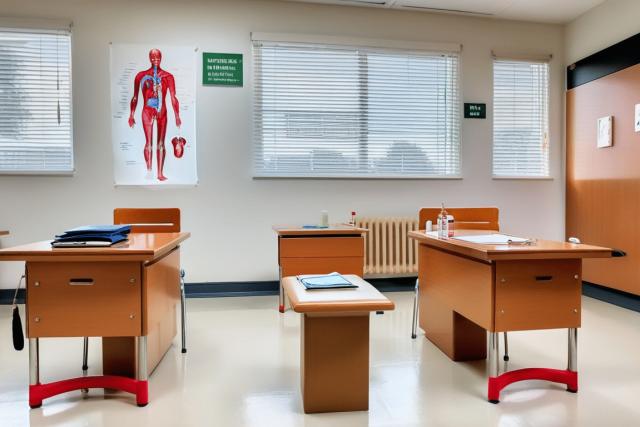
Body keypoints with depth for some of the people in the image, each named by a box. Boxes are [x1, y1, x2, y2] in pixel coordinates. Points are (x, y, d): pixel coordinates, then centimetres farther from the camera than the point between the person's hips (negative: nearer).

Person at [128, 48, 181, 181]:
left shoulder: (168, 76, 5)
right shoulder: (141, 75, 7)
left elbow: (173, 98, 2)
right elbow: (135, 98, 10)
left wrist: (177, 116, -4)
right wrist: (131, 115, 7)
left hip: (162, 111, 1)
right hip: (147, 111, -1)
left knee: (161, 143, 2)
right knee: (148, 141, -8)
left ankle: (160, 173, 4)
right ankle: (149, 170, -10)